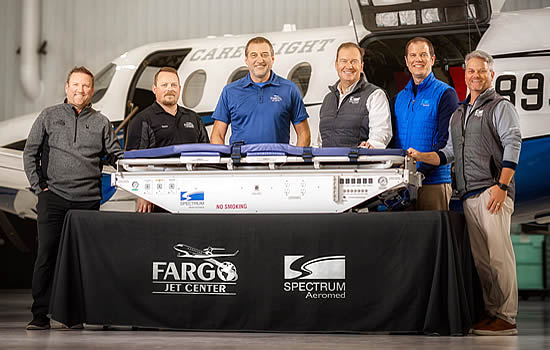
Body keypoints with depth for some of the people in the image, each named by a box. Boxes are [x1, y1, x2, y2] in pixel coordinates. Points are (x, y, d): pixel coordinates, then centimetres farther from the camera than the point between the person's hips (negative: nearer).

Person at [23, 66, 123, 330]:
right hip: (54, 197, -1)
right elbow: (30, 153, 8)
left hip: (88, 200, 1)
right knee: (47, 255, -3)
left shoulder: (101, 123, 12)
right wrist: (38, 186, 0)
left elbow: (117, 157, 11)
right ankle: (40, 315, 1)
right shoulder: (49, 117, 9)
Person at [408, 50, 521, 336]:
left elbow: (513, 145, -9)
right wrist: (421, 157, 7)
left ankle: (507, 318, -8)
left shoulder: (500, 107, 2)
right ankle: (492, 311, 11)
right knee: (480, 258, 5)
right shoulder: (458, 114, 24)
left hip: (492, 191, -7)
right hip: (469, 195, 7)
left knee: (498, 254, -10)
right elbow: (449, 153, 24)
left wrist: (501, 185, -17)